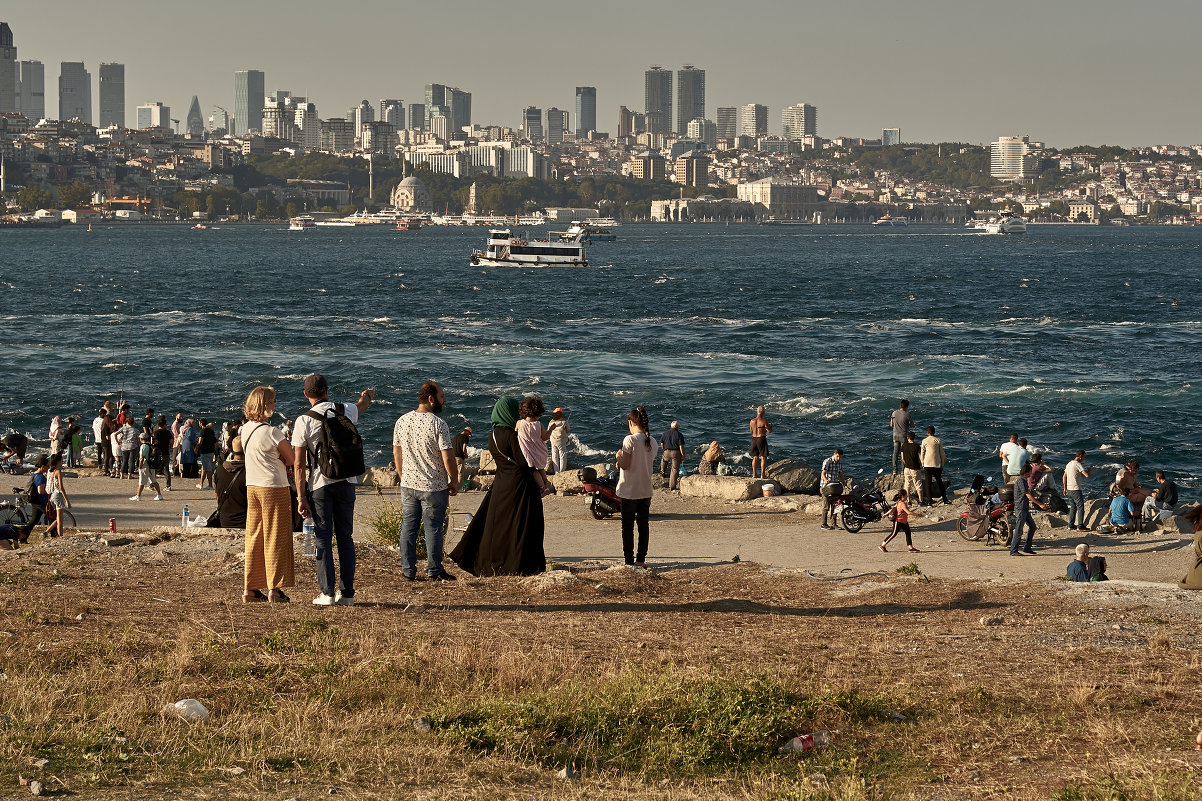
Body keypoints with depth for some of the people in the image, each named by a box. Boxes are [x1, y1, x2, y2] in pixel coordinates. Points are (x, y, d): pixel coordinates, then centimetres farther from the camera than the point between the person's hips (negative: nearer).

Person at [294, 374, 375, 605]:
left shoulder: (303, 422, -7)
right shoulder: (346, 411, 2)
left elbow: (299, 465, -8)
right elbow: (362, 405, 30)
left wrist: (301, 497, -5)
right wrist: (368, 395, 54)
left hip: (319, 484, -3)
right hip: (346, 482, 3)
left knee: (323, 539, 1)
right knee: (345, 538, 9)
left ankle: (327, 593, -2)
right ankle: (347, 593, 8)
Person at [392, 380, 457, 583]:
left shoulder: (402, 421, 2)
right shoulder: (438, 424, -16)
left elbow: (397, 454, 10)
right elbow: (447, 458, -16)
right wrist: (454, 482, -2)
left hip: (408, 484, 5)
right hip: (434, 487, -5)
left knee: (408, 526, 11)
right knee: (433, 528, 4)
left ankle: (408, 571, 15)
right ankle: (434, 571, 11)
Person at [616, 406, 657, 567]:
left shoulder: (630, 440, -16)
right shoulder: (652, 442, 4)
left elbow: (624, 465, -17)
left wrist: (618, 456, 4)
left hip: (630, 490, -6)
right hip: (646, 490, 6)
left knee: (628, 525, 2)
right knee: (643, 524, 12)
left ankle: (629, 559, 3)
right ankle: (641, 559, 14)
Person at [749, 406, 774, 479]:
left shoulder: (752, 421, 1)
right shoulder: (764, 421, -14)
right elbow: (769, 431, -10)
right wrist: (771, 426, 11)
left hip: (754, 439, 5)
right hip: (762, 439, -5)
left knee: (755, 457, 14)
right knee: (763, 457, 2)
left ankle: (754, 474, 17)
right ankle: (763, 474, 0)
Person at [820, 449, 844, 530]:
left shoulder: (840, 463, 9)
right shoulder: (827, 462, -12)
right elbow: (823, 473, -21)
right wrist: (826, 480, -41)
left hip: (835, 486, 6)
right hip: (826, 486, -6)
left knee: (834, 505, 5)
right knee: (826, 506, -5)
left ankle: (833, 524, 9)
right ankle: (824, 524, 0)